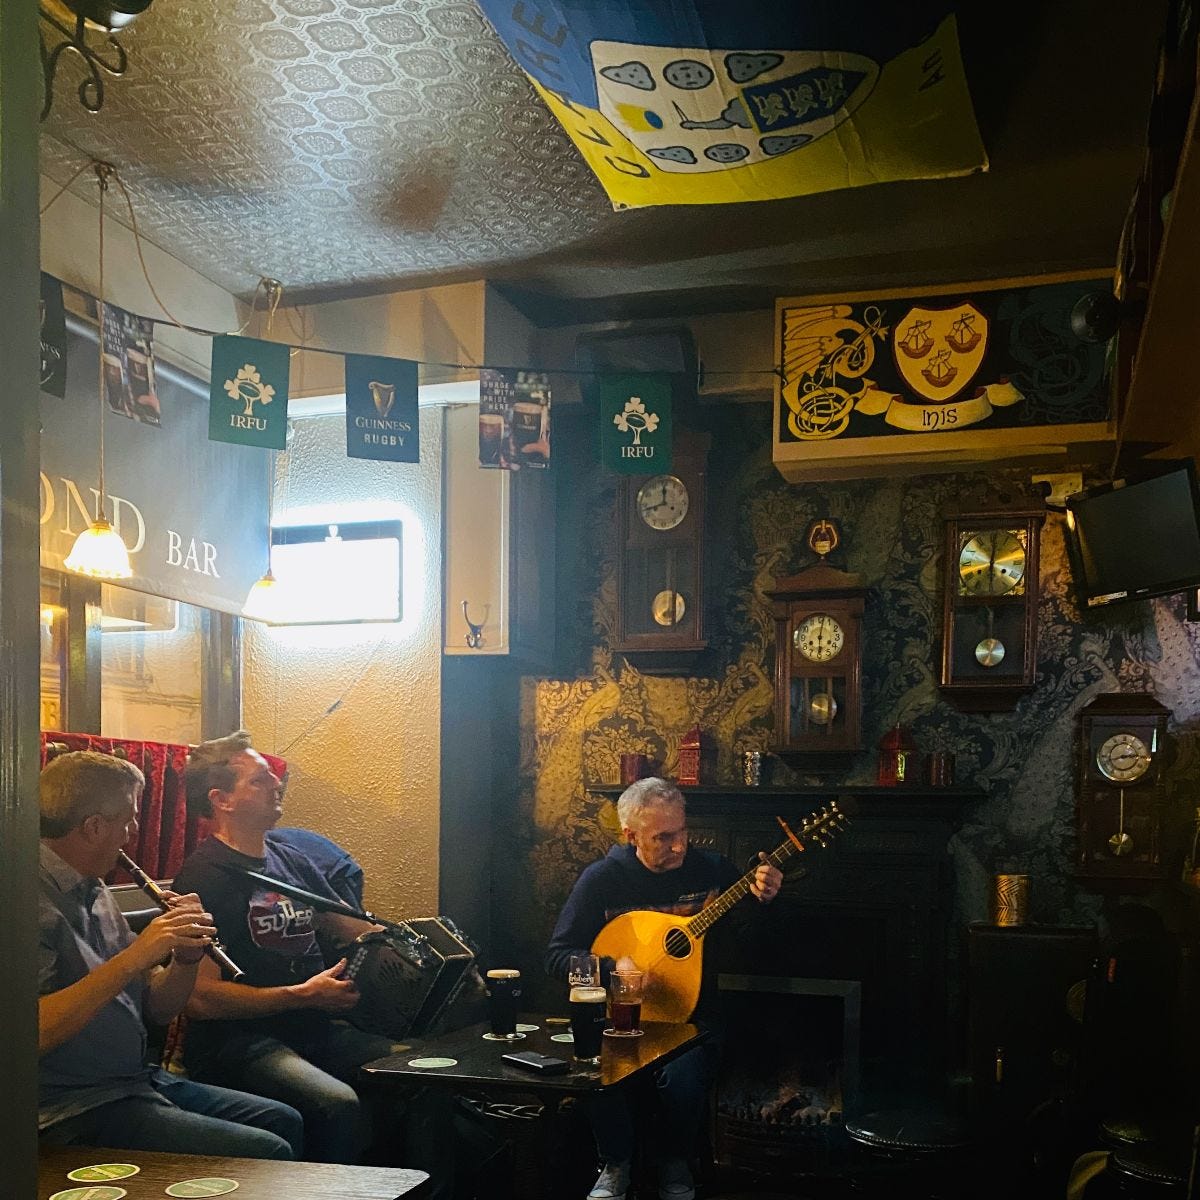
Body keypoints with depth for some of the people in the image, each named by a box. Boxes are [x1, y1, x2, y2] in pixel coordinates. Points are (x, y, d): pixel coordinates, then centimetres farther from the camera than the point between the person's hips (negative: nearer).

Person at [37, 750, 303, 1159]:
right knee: (264, 1153, -19)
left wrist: (186, 957, -5)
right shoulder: (37, 900, -16)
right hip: (76, 1111, -9)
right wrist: (133, 957, -28)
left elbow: (156, 1010, 14)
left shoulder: (94, 892, 13)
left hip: (140, 1081, 9)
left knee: (285, 1122, 8)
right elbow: (35, 1033, -29)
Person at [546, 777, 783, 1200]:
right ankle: (615, 1165, 0)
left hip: (690, 1011, 0)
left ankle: (675, 1166, 2)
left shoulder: (713, 870, 0)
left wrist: (764, 899, -13)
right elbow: (557, 956, -2)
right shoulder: (602, 879, -3)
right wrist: (613, 966, -18)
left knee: (684, 1072, -31)